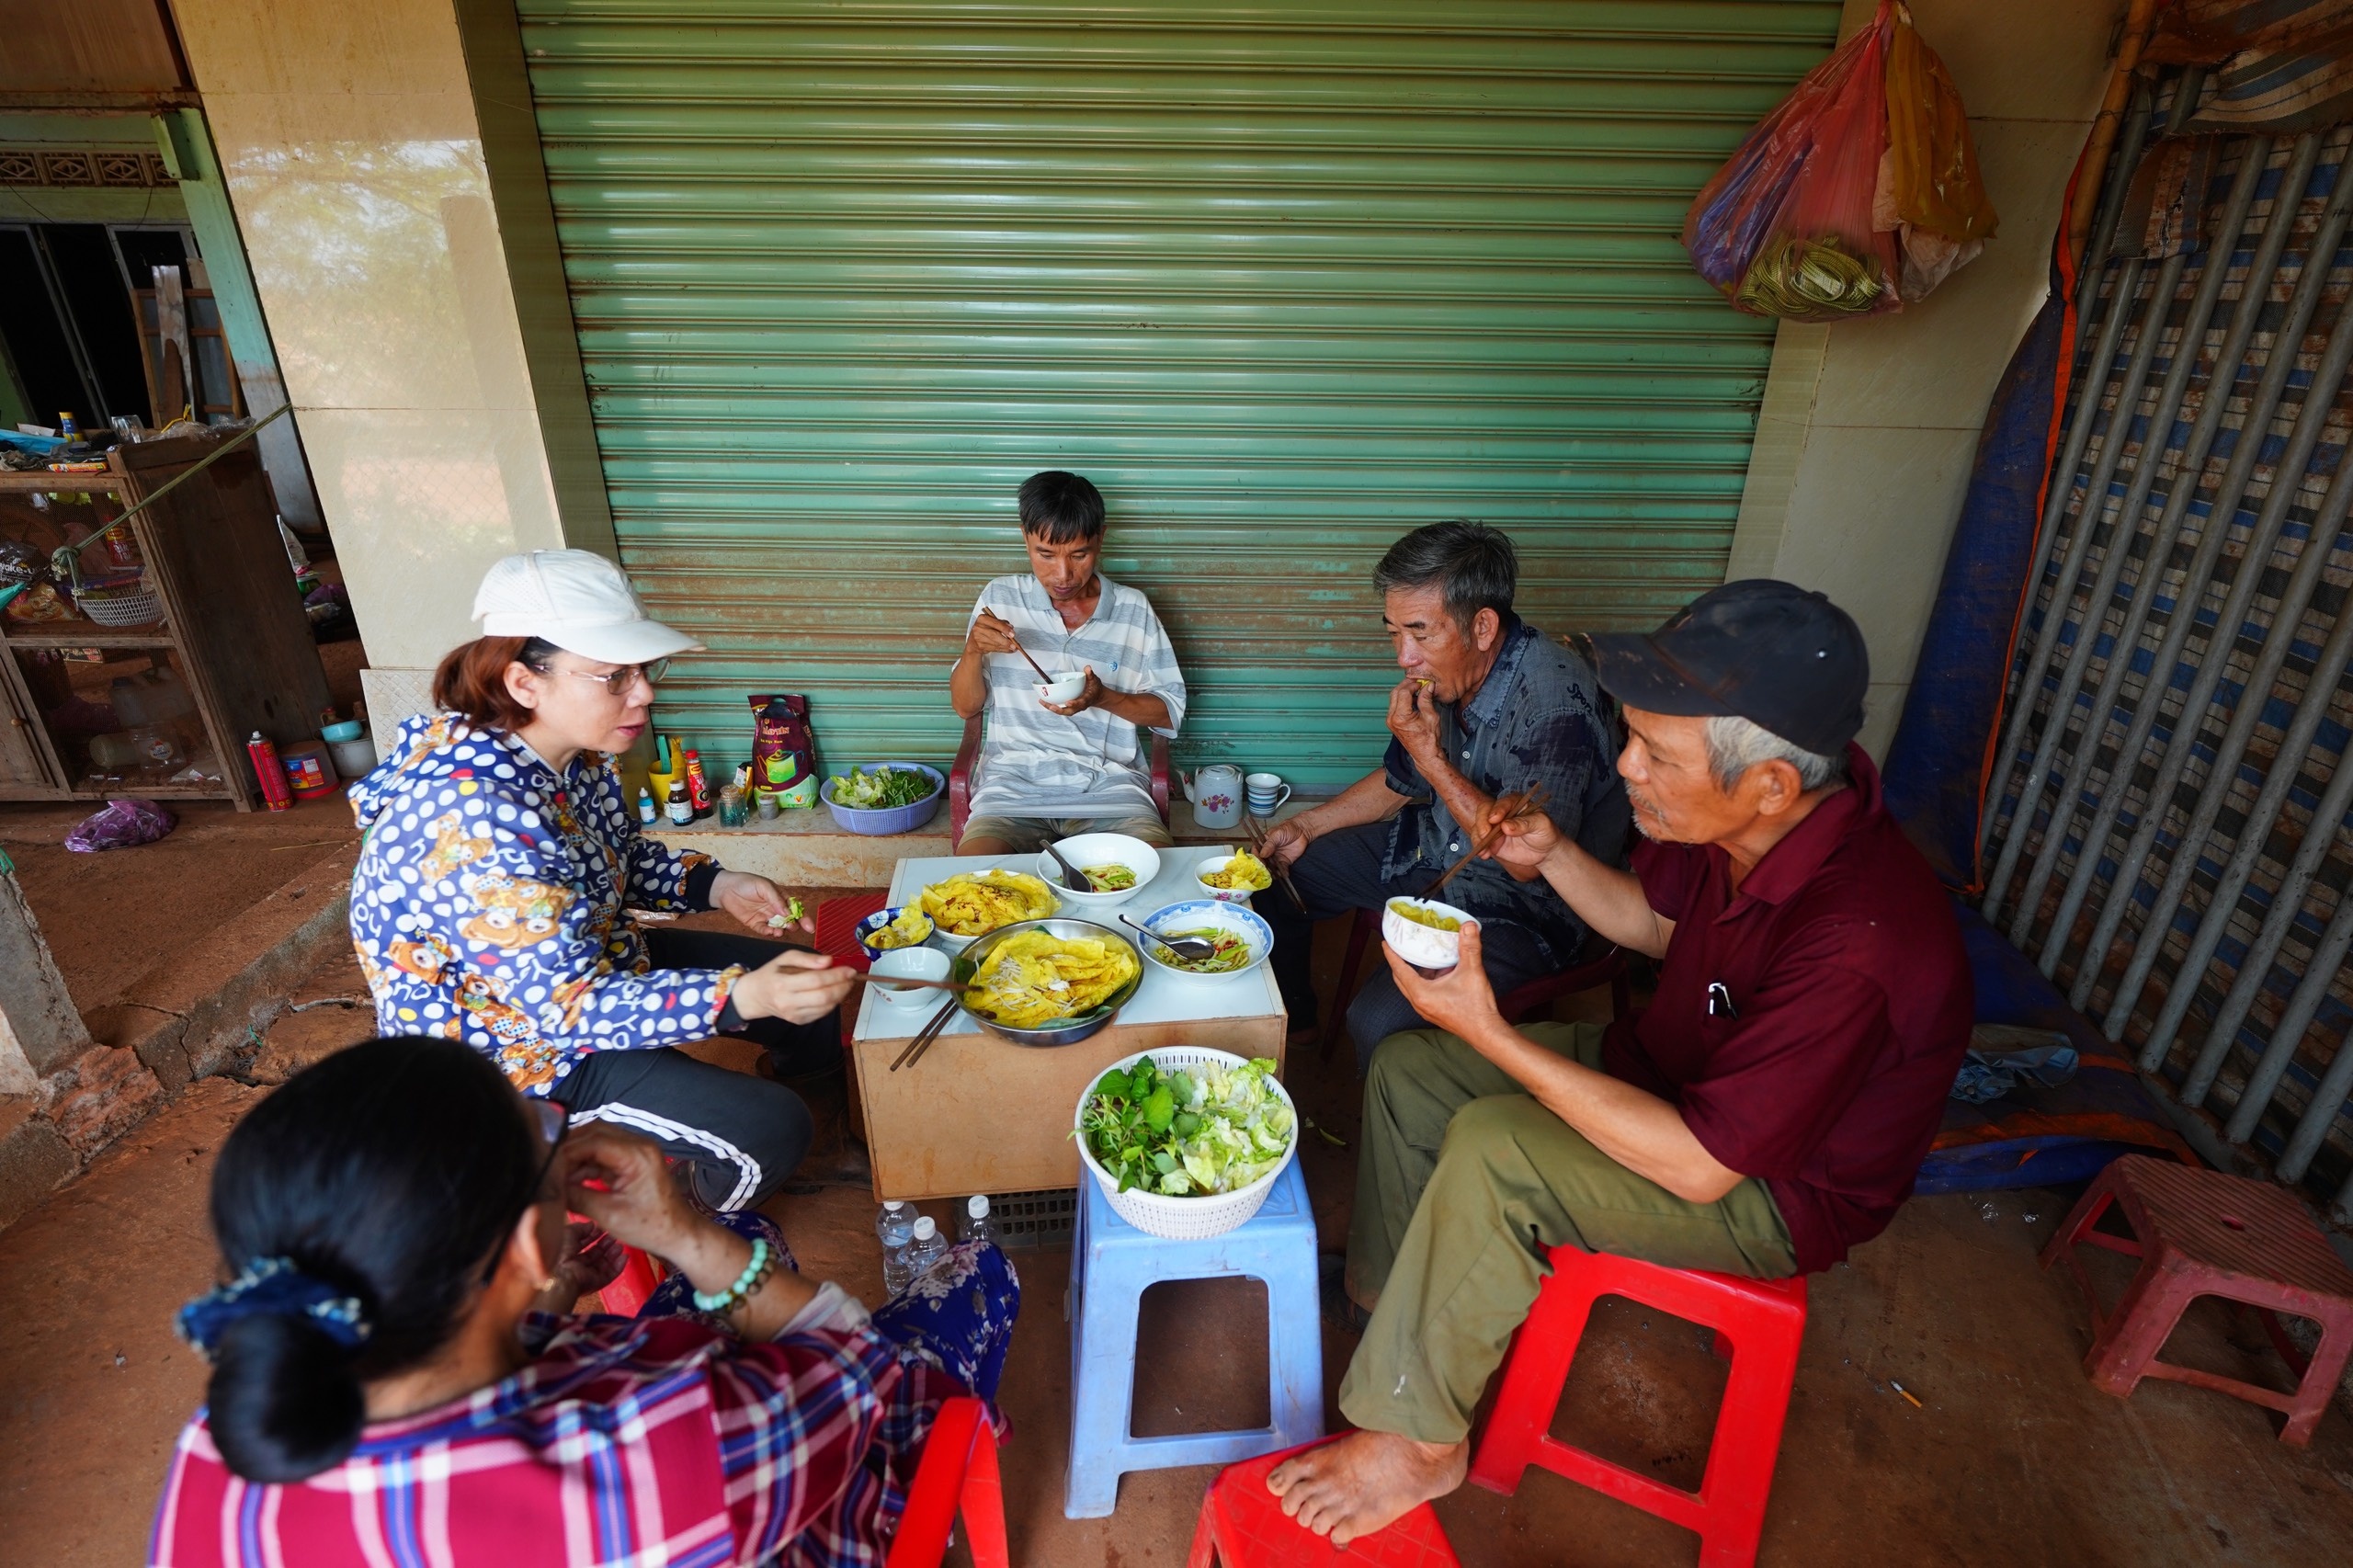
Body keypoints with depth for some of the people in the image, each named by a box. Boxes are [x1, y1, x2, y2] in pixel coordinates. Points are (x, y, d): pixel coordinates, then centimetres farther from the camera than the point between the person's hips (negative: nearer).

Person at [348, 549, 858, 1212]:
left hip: (596, 958, 8)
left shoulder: (572, 752, -10)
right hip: (515, 1047, -8)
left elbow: (625, 856, 7)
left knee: (811, 991, 7)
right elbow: (569, 1006, -34)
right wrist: (743, 997, -46)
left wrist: (714, 884, -12)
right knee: (768, 1132, -16)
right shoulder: (477, 821, -36)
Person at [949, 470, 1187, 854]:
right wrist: (973, 651, -11)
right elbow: (965, 707, 10)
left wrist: (1104, 697, -12)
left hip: (1110, 783, 1)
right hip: (1014, 781, 0)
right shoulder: (999, 599, 6)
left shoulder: (1134, 610, 3)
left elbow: (1170, 711, 6)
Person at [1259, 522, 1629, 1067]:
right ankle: (1289, 1021, 33)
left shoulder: (1556, 700, -28)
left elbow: (1527, 861, -27)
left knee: (1379, 1025, -28)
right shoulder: (1441, 673, -6)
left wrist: (1432, 758, -27)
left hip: (1522, 906, -8)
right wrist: (1306, 825, 3)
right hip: (1431, 850, 8)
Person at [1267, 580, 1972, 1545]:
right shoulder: (1735, 821, -15)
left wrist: (1490, 1034, -32)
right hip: (1670, 1067, 8)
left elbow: (1700, 1166, -31)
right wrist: (1551, 854, -12)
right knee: (1406, 1070, 1)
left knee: (1490, 1148, -30)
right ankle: (1390, 1308, 18)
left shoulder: (1855, 945, -37)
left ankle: (1418, 1440, -7)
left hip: (1772, 1187, -8)